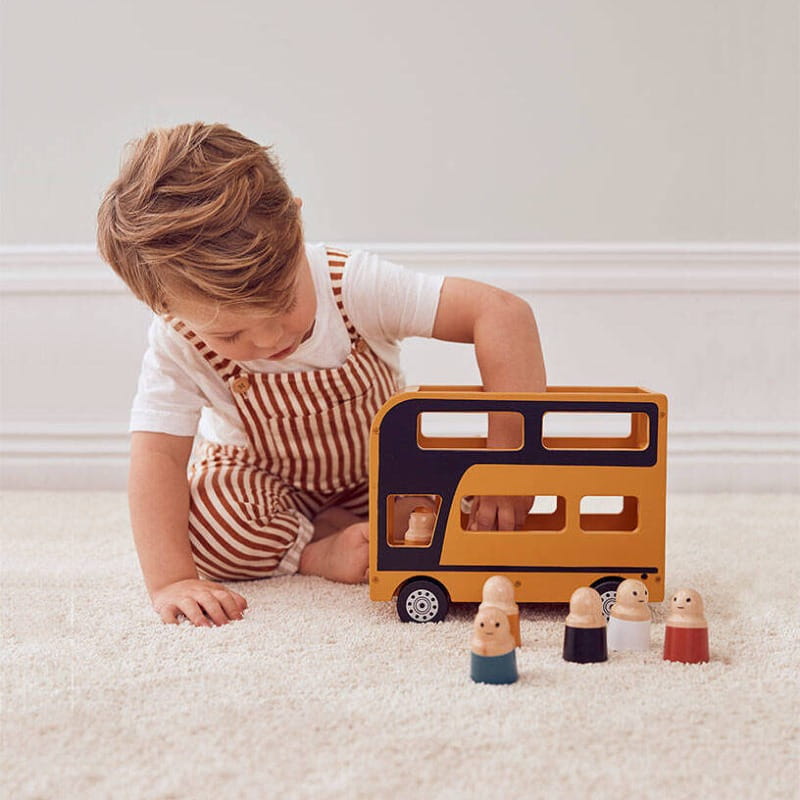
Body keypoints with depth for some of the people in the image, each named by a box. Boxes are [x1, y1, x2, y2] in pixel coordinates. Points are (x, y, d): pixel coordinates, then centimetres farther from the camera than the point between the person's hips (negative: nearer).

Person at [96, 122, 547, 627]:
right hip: (257, 481, -1)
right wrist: (171, 581, -43)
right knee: (209, 526, -34)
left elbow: (504, 315, -40)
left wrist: (511, 454, -48)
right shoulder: (177, 346, -30)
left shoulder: (356, 285, -34)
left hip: (375, 470, 2)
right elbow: (157, 458, -32)